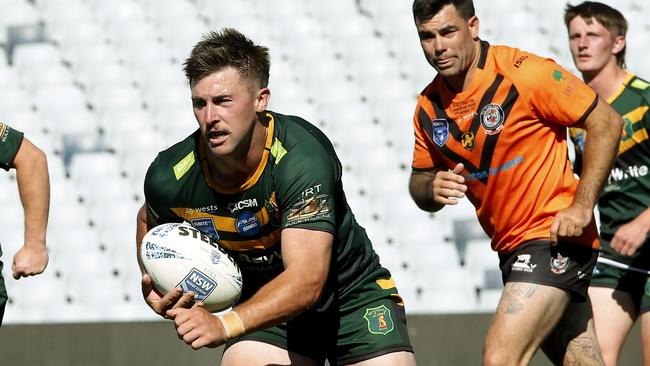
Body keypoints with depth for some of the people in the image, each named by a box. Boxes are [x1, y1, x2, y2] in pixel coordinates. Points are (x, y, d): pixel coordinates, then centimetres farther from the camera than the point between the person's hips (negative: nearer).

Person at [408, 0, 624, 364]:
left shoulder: (524, 72, -15)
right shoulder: (429, 106, 5)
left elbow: (606, 122, -11)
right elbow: (419, 181, 15)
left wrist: (582, 207, -16)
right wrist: (432, 188, -10)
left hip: (554, 238, -7)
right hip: (511, 251, 7)